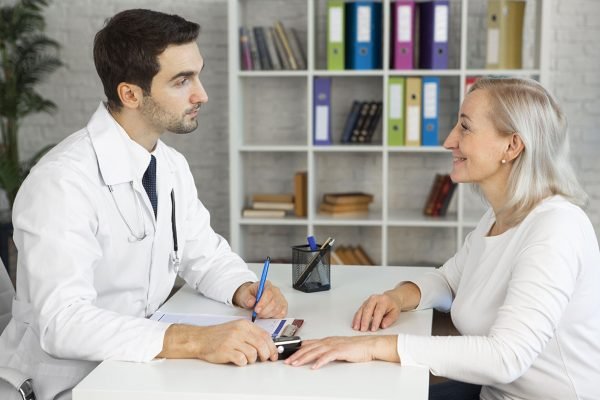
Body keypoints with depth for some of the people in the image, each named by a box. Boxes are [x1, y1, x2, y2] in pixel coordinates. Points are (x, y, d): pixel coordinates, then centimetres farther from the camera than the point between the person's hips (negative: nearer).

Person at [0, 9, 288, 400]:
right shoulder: (62, 182, -23)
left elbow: (206, 254, 13)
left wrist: (247, 289, -9)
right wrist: (196, 341, -40)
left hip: (140, 365, 7)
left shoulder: (172, 165, 2)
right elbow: (62, 322, -31)